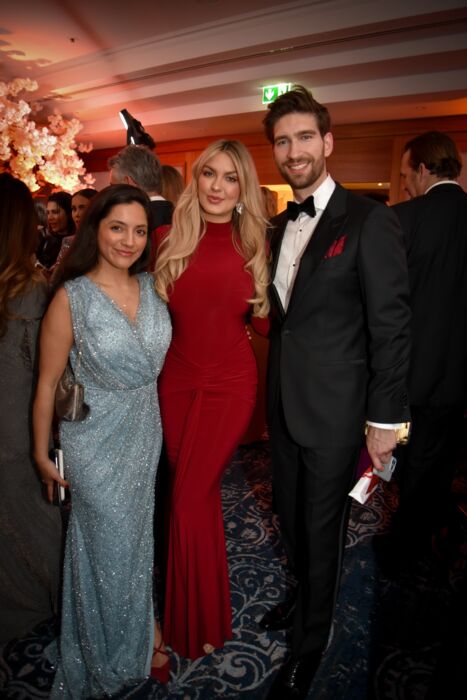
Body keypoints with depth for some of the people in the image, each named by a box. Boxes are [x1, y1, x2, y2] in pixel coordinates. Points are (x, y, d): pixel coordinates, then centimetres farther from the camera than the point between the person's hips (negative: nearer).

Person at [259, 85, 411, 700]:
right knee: (290, 516, 22)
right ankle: (304, 597, 50)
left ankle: (310, 644, 35)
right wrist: (272, 391, 10)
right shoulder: (279, 226, 9)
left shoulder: (368, 221, -13)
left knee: (322, 529, 11)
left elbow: (391, 326, -15)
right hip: (284, 404, 7)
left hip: (335, 411, -6)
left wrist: (385, 419, -14)